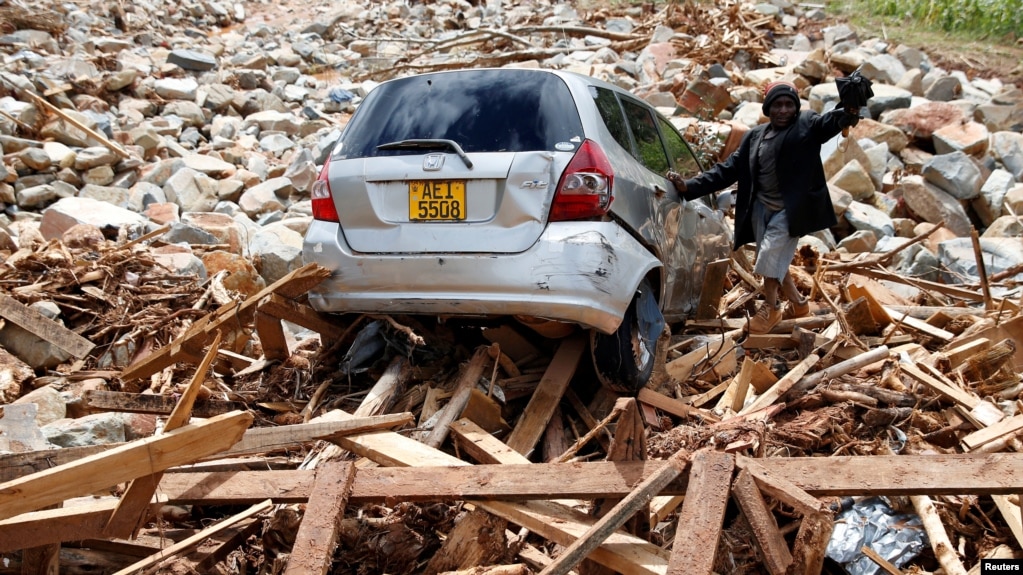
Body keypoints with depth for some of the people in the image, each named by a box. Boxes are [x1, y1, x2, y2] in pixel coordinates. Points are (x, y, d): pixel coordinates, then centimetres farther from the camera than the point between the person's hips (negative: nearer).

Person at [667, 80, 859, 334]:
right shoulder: (755, 136, 8)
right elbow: (728, 169, 7)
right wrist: (689, 186, -4)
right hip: (761, 208, 5)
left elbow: (830, 121, -25)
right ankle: (797, 303, 34)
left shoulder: (807, 125, -4)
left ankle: (770, 308, 9)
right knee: (774, 262, 12)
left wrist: (849, 112, -50)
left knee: (770, 258, -13)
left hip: (790, 210, -5)